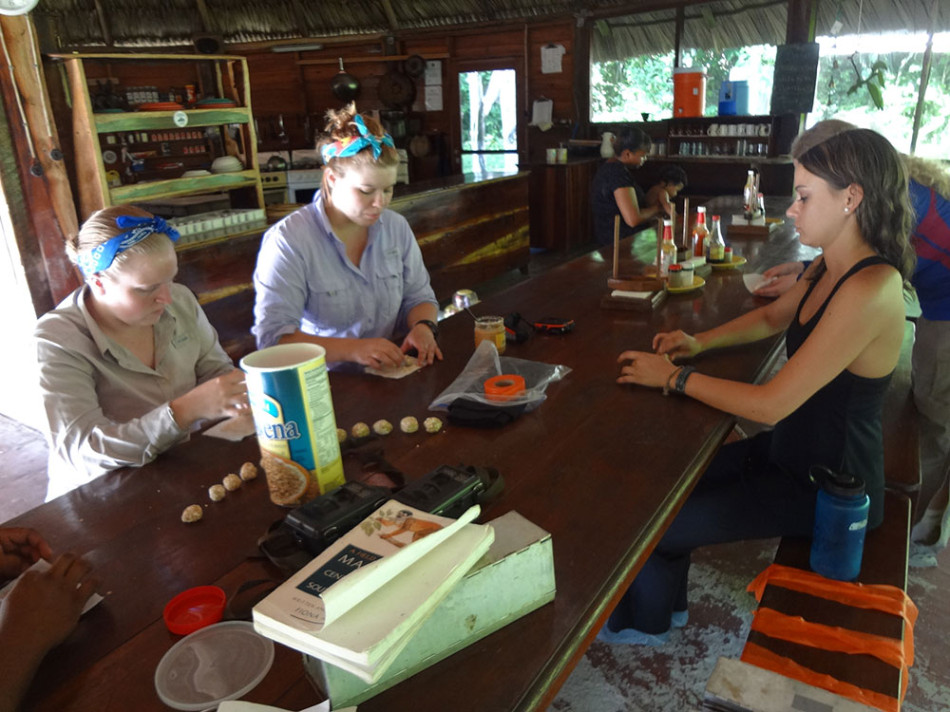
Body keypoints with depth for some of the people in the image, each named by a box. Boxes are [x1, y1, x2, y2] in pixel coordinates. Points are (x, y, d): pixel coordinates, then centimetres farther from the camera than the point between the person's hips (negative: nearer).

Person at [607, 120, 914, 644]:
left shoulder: (872, 288, -29)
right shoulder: (831, 268, 0)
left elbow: (770, 404, -30)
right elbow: (772, 317, 19)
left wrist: (674, 378, -21)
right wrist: (700, 342, 2)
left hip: (828, 488, -9)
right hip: (791, 450, 9)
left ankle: (646, 623, 26)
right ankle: (666, 603, 32)